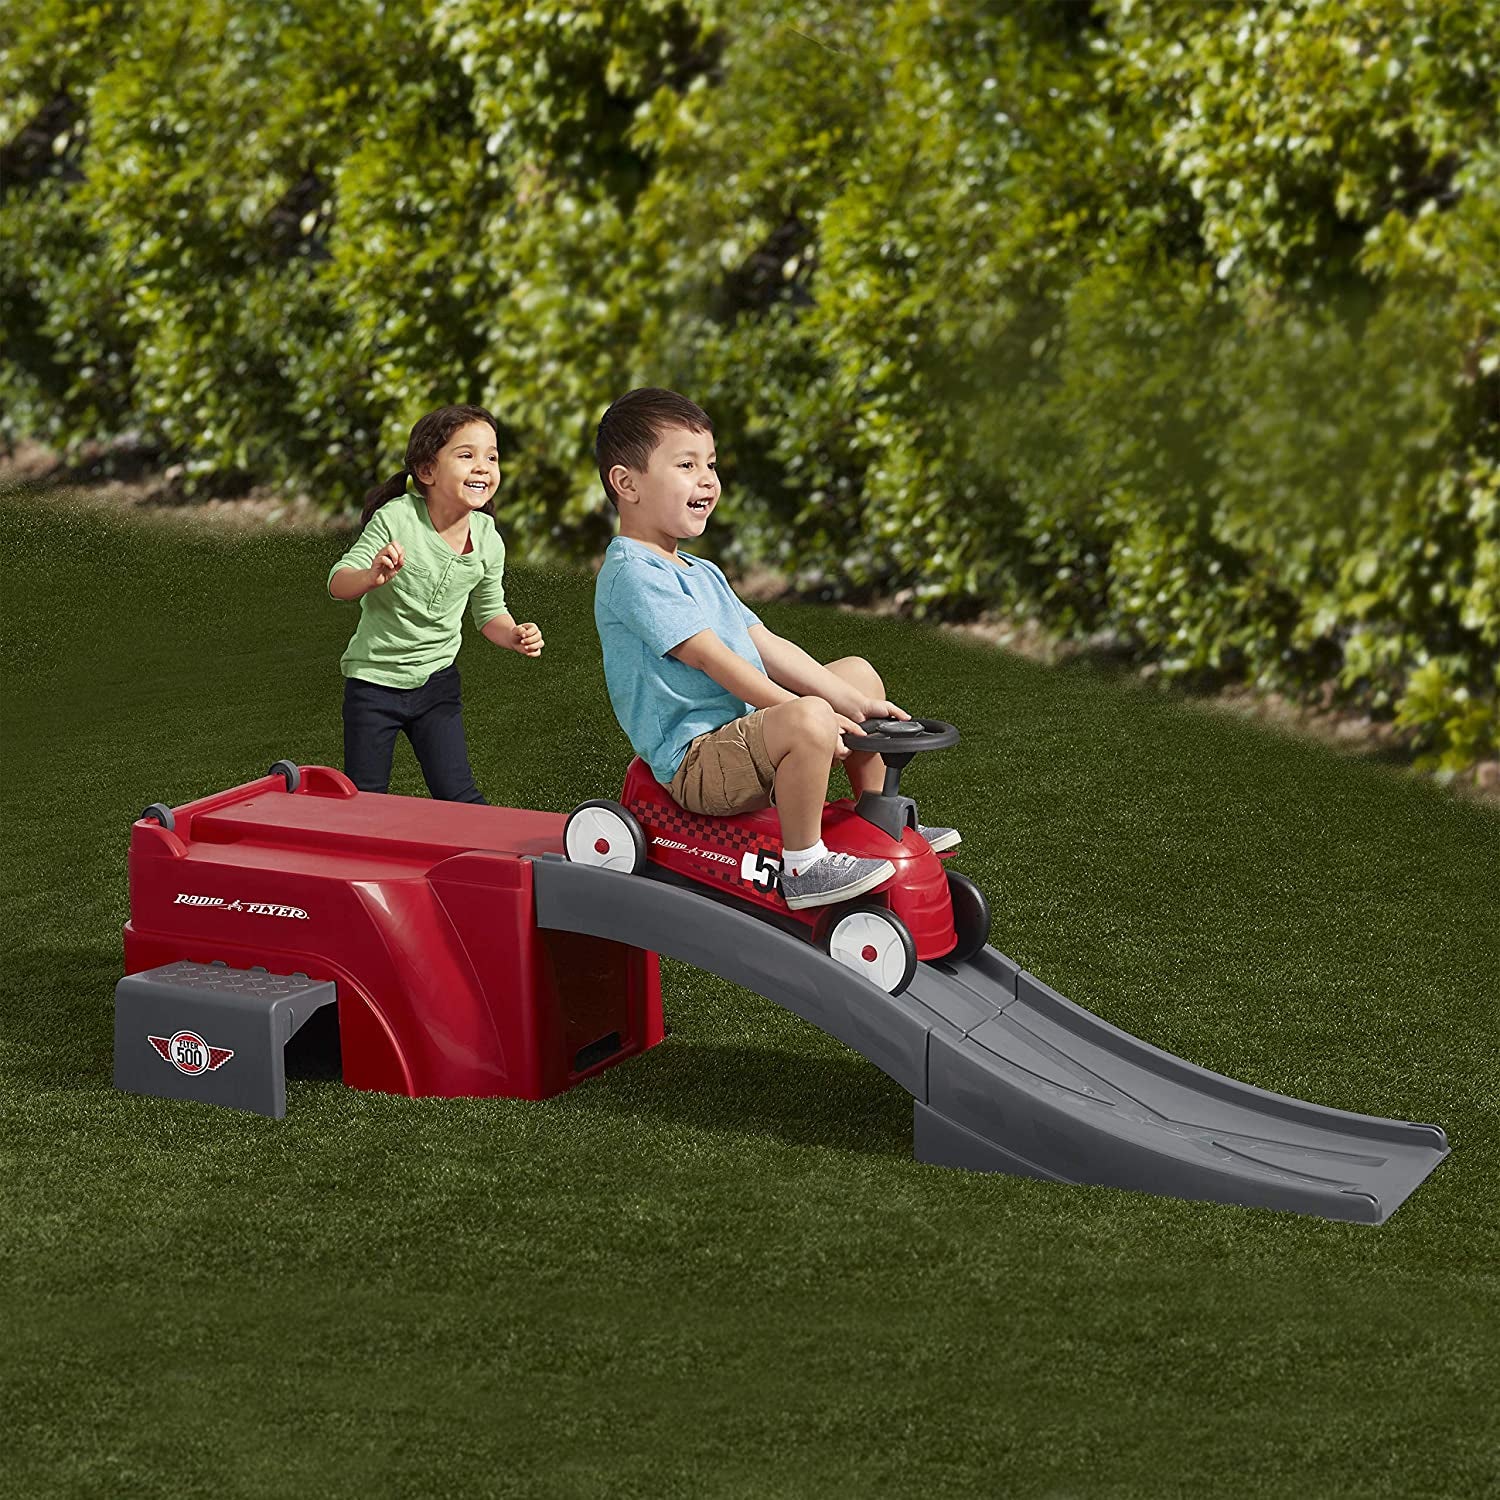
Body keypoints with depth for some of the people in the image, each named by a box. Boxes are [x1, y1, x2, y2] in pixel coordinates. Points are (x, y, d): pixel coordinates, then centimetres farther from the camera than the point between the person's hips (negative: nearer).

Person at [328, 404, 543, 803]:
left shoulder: (488, 541, -5)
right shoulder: (396, 519, -19)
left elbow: (489, 612, 9)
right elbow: (338, 582, -18)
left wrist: (514, 635, -13)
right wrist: (372, 577, -40)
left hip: (436, 680, 3)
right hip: (374, 678, -3)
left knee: (458, 797, -1)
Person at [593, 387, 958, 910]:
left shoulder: (700, 573, 19)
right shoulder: (632, 575, -15)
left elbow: (767, 648, 13)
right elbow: (711, 658, -21)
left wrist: (851, 702, 2)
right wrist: (797, 711, -24)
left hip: (746, 729, 11)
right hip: (694, 758, -11)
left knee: (859, 673, 20)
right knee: (810, 720, -36)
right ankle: (803, 866, -23)